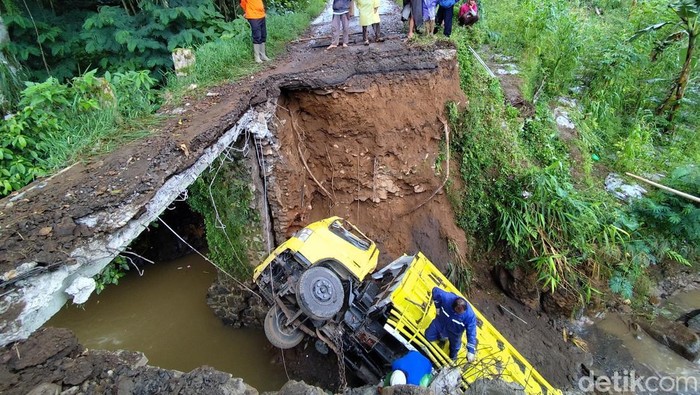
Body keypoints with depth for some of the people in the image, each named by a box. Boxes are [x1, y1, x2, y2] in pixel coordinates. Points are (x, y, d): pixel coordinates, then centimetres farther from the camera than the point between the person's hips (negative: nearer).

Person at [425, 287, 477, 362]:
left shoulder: (470, 315, -41)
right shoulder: (446, 297, -41)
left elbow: (471, 334, -32)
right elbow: (435, 290, -20)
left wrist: (471, 351, -33)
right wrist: (438, 307, -13)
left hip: (455, 333, -1)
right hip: (440, 322, 1)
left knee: (454, 348, 26)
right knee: (428, 336, 20)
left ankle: (452, 359, 61)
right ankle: (442, 336, 49)